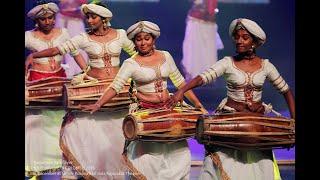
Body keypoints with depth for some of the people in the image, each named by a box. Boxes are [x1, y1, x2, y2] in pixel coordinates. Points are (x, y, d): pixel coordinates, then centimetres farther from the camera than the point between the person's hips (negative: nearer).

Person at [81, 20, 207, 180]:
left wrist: (196, 103, 7)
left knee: (178, 151, 3)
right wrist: (98, 104, -27)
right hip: (145, 112, -3)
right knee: (147, 154, -7)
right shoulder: (131, 63, -6)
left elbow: (179, 81, 10)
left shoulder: (165, 56, 4)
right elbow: (115, 86, -14)